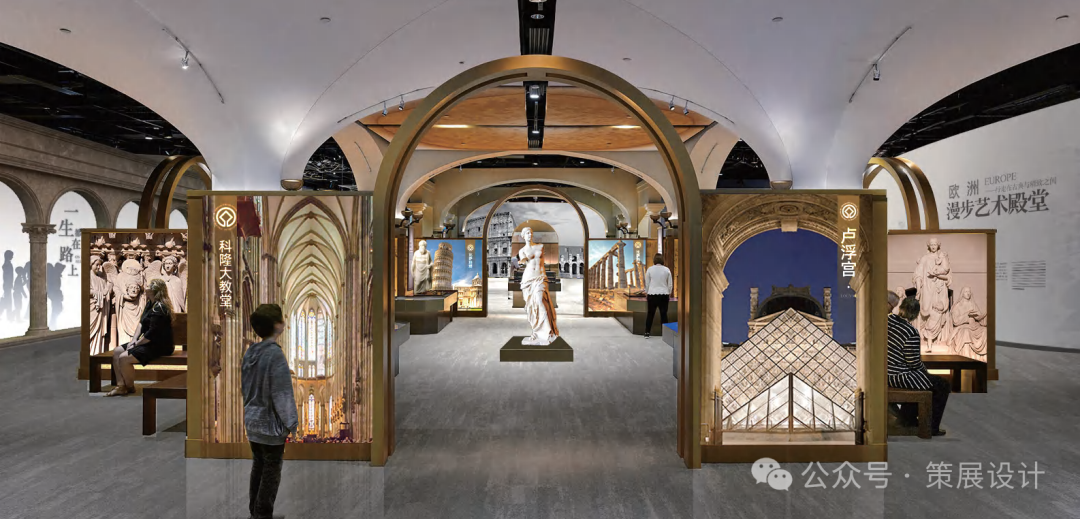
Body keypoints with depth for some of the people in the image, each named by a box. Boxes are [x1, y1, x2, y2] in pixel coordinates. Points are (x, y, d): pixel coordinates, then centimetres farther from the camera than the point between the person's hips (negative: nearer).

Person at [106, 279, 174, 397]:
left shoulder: (159, 309, -21)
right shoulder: (150, 304, 12)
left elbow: (151, 334, -22)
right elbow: (141, 323, 12)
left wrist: (136, 343, -11)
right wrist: (134, 340, 0)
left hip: (159, 346, -11)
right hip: (149, 343, 11)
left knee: (124, 358, -19)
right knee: (116, 351, 7)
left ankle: (130, 387, 4)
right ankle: (121, 386, 3)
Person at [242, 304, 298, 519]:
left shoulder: (250, 351, 3)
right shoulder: (275, 354, -22)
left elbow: (244, 386, 13)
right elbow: (282, 394, -21)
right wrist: (291, 424, -15)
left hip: (252, 421, 8)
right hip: (271, 423, -8)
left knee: (258, 467, 20)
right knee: (271, 473, 6)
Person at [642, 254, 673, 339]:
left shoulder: (650, 269, -2)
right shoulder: (667, 270, 0)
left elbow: (647, 283, 3)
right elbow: (670, 284, 5)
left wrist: (646, 293, 15)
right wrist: (669, 293, 16)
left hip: (652, 294, 0)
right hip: (664, 294, 0)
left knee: (650, 314, 8)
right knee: (663, 314, 5)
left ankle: (647, 333, 10)